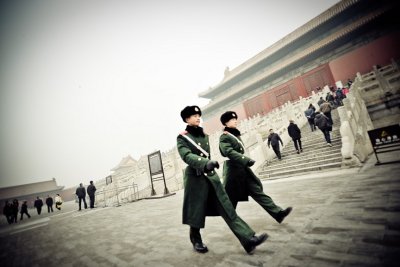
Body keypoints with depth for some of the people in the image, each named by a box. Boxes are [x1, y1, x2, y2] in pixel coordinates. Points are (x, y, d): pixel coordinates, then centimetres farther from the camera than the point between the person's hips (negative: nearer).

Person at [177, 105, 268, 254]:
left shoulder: (204, 136, 13)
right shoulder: (182, 138, -7)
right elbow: (187, 156, -23)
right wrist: (206, 163, -38)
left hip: (211, 176, 5)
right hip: (195, 178, -5)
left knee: (227, 208, 1)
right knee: (196, 212, 9)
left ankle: (249, 239, 1)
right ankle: (196, 241, 32)